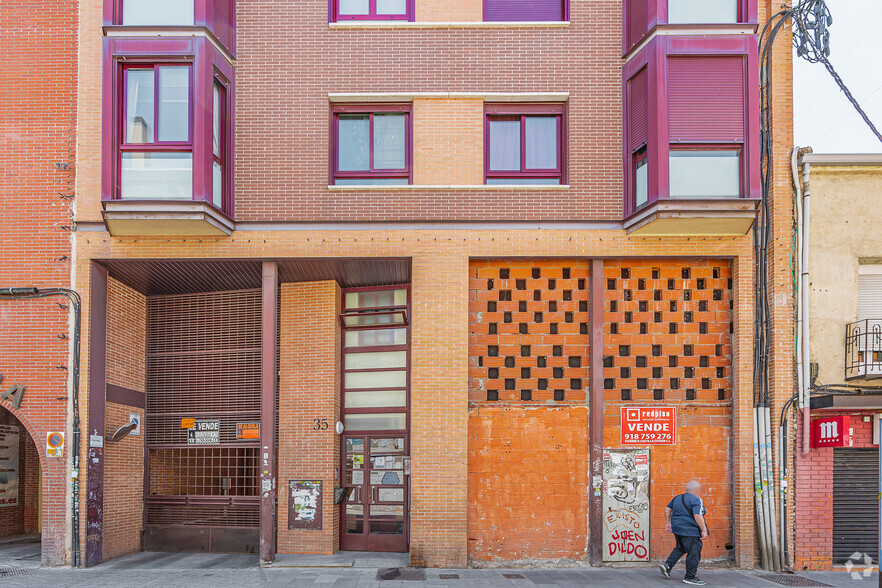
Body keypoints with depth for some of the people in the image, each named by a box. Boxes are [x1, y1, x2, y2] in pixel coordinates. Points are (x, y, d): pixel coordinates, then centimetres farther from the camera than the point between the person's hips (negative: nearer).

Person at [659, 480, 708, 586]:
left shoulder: (678, 498, 12)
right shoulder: (696, 500, -12)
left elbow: (667, 510, 17)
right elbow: (697, 516, -21)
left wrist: (669, 522, 23)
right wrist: (704, 530, -17)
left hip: (677, 528, 8)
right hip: (690, 531, -8)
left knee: (680, 548, 23)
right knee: (694, 553, 0)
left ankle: (667, 565, 12)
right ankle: (690, 577, 4)